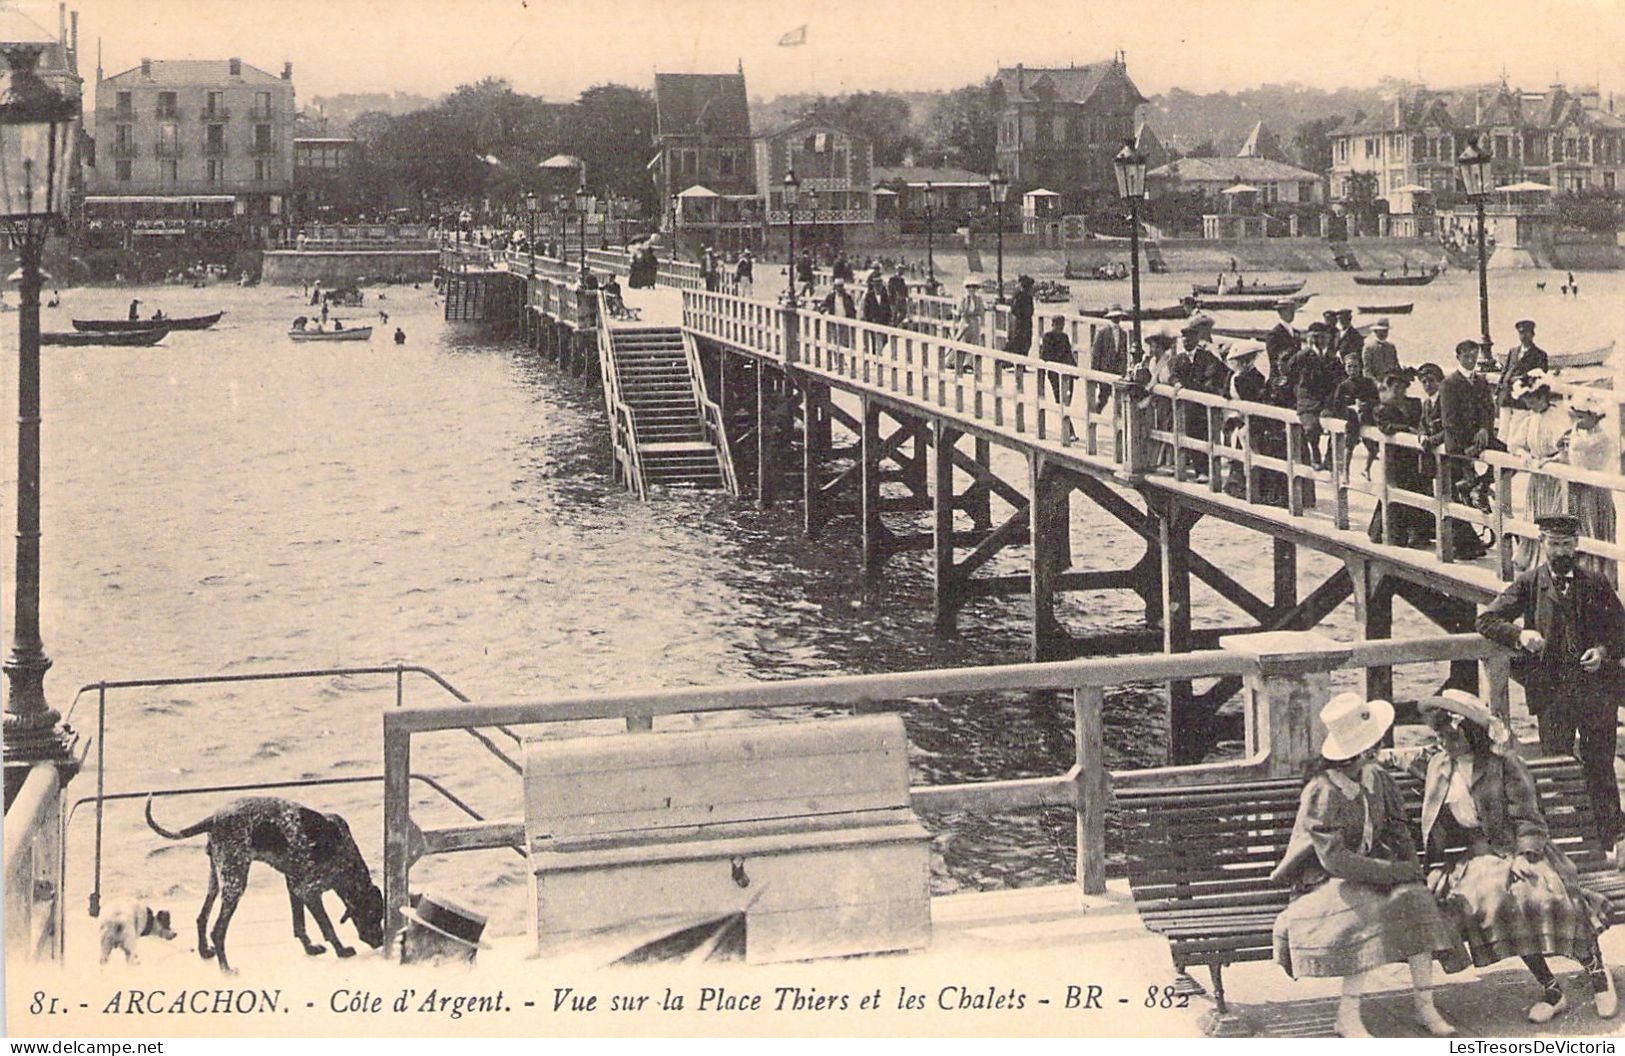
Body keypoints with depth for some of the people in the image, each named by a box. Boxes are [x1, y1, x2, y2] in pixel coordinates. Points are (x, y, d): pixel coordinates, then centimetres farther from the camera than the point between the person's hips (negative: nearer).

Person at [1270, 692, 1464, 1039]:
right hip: (1326, 883, -6)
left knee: (1415, 898, -21)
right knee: (1366, 910, -34)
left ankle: (1424, 1005, -17)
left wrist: (1411, 867, -12)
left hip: (1371, 870, 6)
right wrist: (1395, 871, -26)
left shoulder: (1377, 779, -1)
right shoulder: (1320, 795, -22)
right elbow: (1336, 860, -26)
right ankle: (1347, 1016, -30)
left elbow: (1398, 828, 6)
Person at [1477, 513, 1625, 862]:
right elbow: (1487, 620, 2)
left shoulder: (1596, 585, 9)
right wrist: (1519, 634, -15)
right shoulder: (1529, 584, 6)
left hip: (1596, 689, 0)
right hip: (1551, 692, 0)